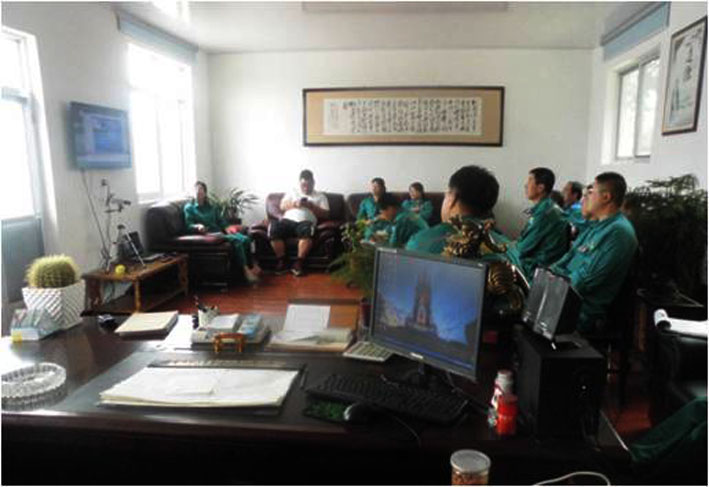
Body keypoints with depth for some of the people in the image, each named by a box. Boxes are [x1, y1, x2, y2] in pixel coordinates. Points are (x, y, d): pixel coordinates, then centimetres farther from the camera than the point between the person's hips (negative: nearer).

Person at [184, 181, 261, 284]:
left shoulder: (211, 207, 24)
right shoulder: (189, 208, 9)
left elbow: (221, 220, 17)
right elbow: (188, 225, -3)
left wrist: (227, 228, -5)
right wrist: (198, 226, -25)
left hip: (220, 232, 6)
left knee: (245, 239, -22)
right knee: (236, 240, -32)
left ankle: (253, 266, -16)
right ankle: (246, 270, -31)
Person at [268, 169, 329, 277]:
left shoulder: (320, 196, 21)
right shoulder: (292, 192, 28)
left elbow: (325, 214, 10)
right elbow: (282, 206, 15)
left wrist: (311, 206, -3)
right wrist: (295, 203, -3)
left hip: (305, 222, -2)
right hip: (288, 220, 2)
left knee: (307, 230, -40)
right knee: (274, 228, -31)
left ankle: (299, 263, -34)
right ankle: (281, 261, -21)